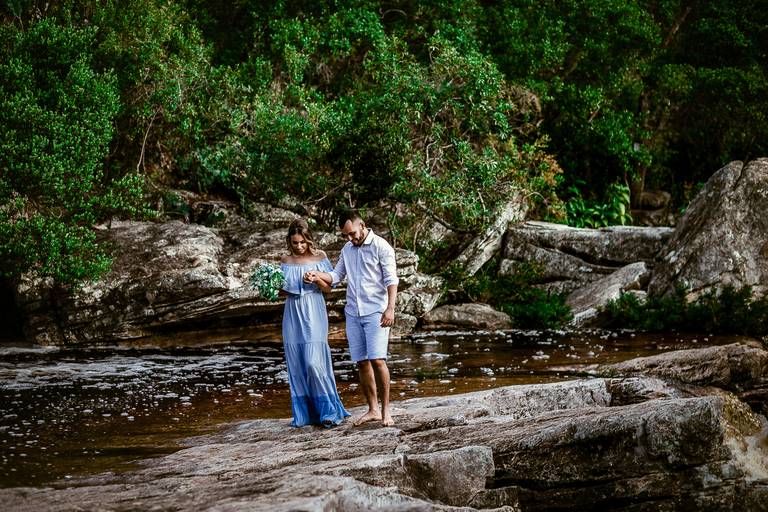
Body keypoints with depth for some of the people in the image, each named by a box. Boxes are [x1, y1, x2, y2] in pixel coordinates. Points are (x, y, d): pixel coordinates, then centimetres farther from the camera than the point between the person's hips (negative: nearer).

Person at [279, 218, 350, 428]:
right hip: (293, 316, 3)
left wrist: (317, 279, -18)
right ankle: (304, 413, 9)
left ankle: (328, 410, -4)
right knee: (296, 364, 2)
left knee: (313, 362, -13)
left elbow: (328, 289, 2)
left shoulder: (319, 257, 0)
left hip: (313, 315, -3)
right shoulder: (286, 261, 7)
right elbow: (283, 291, 13)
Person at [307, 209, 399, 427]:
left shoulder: (381, 246, -5)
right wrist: (318, 276, -4)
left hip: (375, 311, -6)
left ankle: (385, 410, -6)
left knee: (377, 360, -13)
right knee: (361, 362, 5)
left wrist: (390, 308, -19)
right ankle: (372, 410, 11)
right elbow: (337, 275, 16)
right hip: (353, 313, 6)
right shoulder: (347, 249, 15)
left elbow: (391, 279, -9)